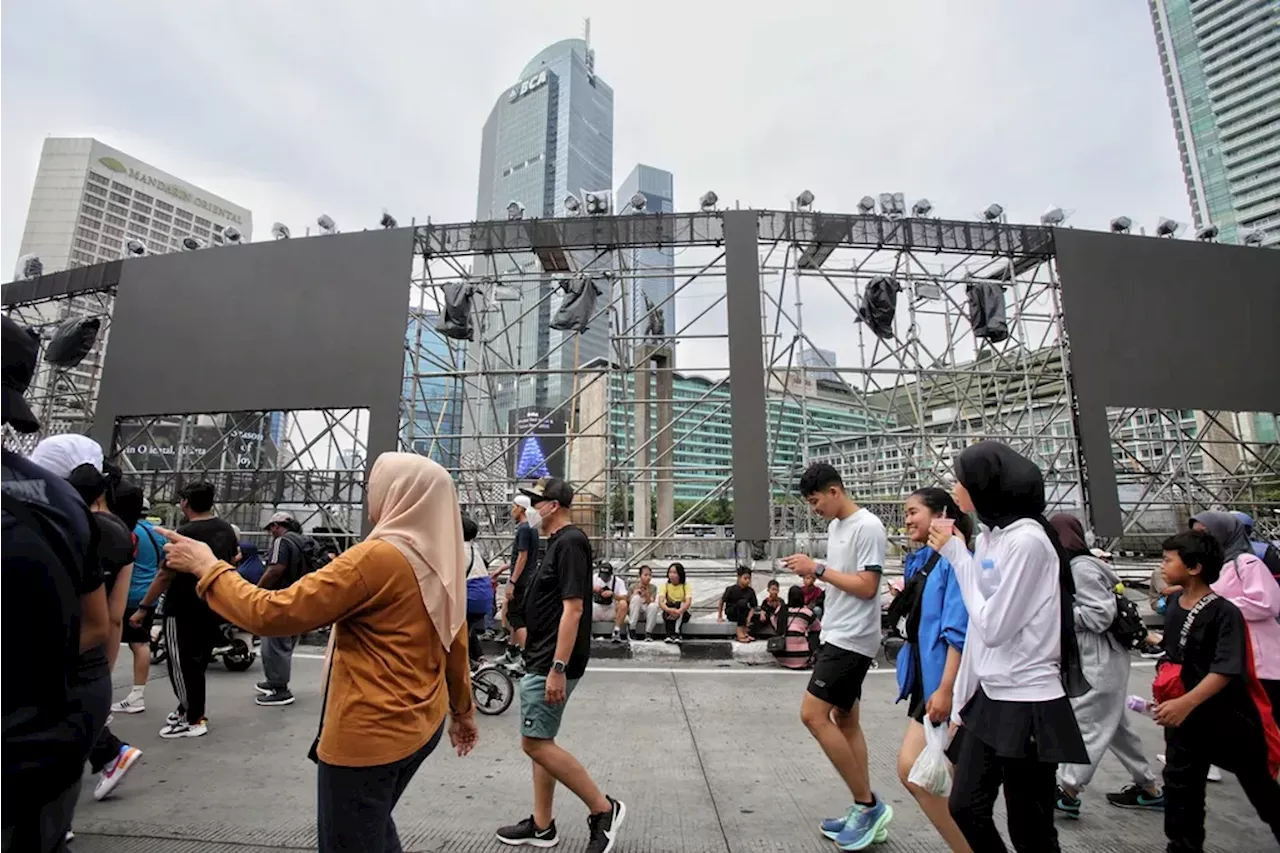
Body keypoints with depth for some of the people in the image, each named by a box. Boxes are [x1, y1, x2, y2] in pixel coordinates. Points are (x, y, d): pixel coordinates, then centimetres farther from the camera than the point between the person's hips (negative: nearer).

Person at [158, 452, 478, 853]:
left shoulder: (377, 556, -23)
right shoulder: (442, 560, -1)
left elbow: (273, 613, -19)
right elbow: (456, 643, 6)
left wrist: (207, 567, -6)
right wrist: (463, 708, 19)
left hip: (368, 734, -7)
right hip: (422, 724, 7)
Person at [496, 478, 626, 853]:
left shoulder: (570, 543, -18)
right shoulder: (557, 542, 12)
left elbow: (573, 608, -23)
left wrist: (558, 669, -24)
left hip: (552, 663, -10)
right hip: (542, 660, 10)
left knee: (536, 743, -5)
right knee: (539, 741, 15)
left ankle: (603, 808, 8)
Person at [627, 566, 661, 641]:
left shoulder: (653, 587, 2)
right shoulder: (633, 587, 1)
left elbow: (651, 602, -10)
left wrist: (647, 595, -28)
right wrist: (634, 593, -19)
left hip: (647, 612, 0)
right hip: (635, 612, 0)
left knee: (654, 605, -34)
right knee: (636, 597, -30)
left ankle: (648, 633, -21)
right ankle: (632, 629, -25)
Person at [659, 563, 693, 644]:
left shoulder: (686, 586, -6)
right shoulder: (665, 585, -3)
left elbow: (688, 602, -22)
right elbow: (660, 602, -19)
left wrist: (679, 611, -42)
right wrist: (669, 610, -40)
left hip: (682, 614, -1)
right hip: (668, 612, 1)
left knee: (680, 605, -31)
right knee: (669, 606, -30)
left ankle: (677, 634, -37)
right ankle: (669, 634, -36)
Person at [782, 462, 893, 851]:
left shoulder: (867, 527, -16)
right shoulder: (835, 526, 12)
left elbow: (867, 587, -20)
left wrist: (817, 568, -17)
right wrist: (812, 571, 1)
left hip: (852, 639, -10)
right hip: (836, 635, 10)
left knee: (813, 716, -9)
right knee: (844, 719, 13)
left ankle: (868, 805, 5)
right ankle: (866, 811, 25)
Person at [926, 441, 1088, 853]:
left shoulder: (1027, 539, -18)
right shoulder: (990, 535, 6)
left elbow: (995, 627, -19)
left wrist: (957, 555, -13)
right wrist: (963, 697, 13)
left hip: (1026, 703, -8)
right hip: (990, 696, 8)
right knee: (965, 807, 14)